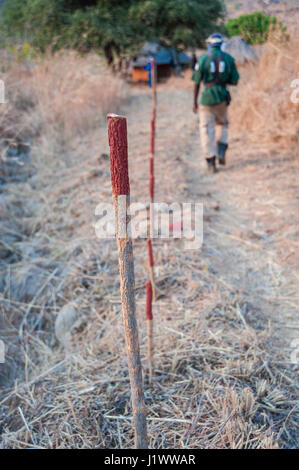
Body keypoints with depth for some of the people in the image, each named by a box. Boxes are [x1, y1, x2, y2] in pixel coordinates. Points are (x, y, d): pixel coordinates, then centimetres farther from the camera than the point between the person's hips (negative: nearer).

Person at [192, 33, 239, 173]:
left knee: (207, 130, 4)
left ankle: (211, 161, 1)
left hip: (207, 97, -2)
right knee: (222, 124, 24)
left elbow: (197, 82, -3)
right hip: (222, 97, 2)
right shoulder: (228, 58, 4)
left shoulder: (203, 59, -2)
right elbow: (234, 81, 5)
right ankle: (221, 151, 7)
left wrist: (194, 102, 4)